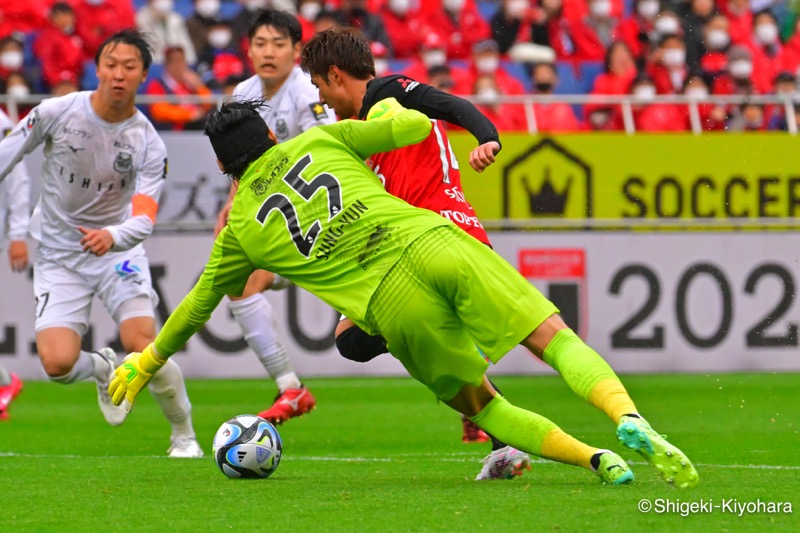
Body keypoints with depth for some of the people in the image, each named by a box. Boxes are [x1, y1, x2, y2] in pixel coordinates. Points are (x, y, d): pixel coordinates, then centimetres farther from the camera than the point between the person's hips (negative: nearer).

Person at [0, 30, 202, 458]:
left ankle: (184, 436, 2)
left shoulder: (148, 144, -12)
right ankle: (103, 369, 21)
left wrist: (111, 236, -40)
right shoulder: (56, 113, -12)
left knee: (142, 345, -23)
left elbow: (143, 220, -18)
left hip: (118, 248, 0)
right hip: (58, 254, 1)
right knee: (57, 363, -18)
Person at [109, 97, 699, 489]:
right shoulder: (320, 140, 20)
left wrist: (147, 361, 47)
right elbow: (417, 127, 16)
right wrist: (390, 111, 39)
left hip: (394, 304, -1)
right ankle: (628, 415, -30)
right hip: (434, 242, 1)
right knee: (558, 340, -1)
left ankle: (595, 458, -3)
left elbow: (198, 305, 33)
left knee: (480, 405, 16)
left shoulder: (241, 227, 21)